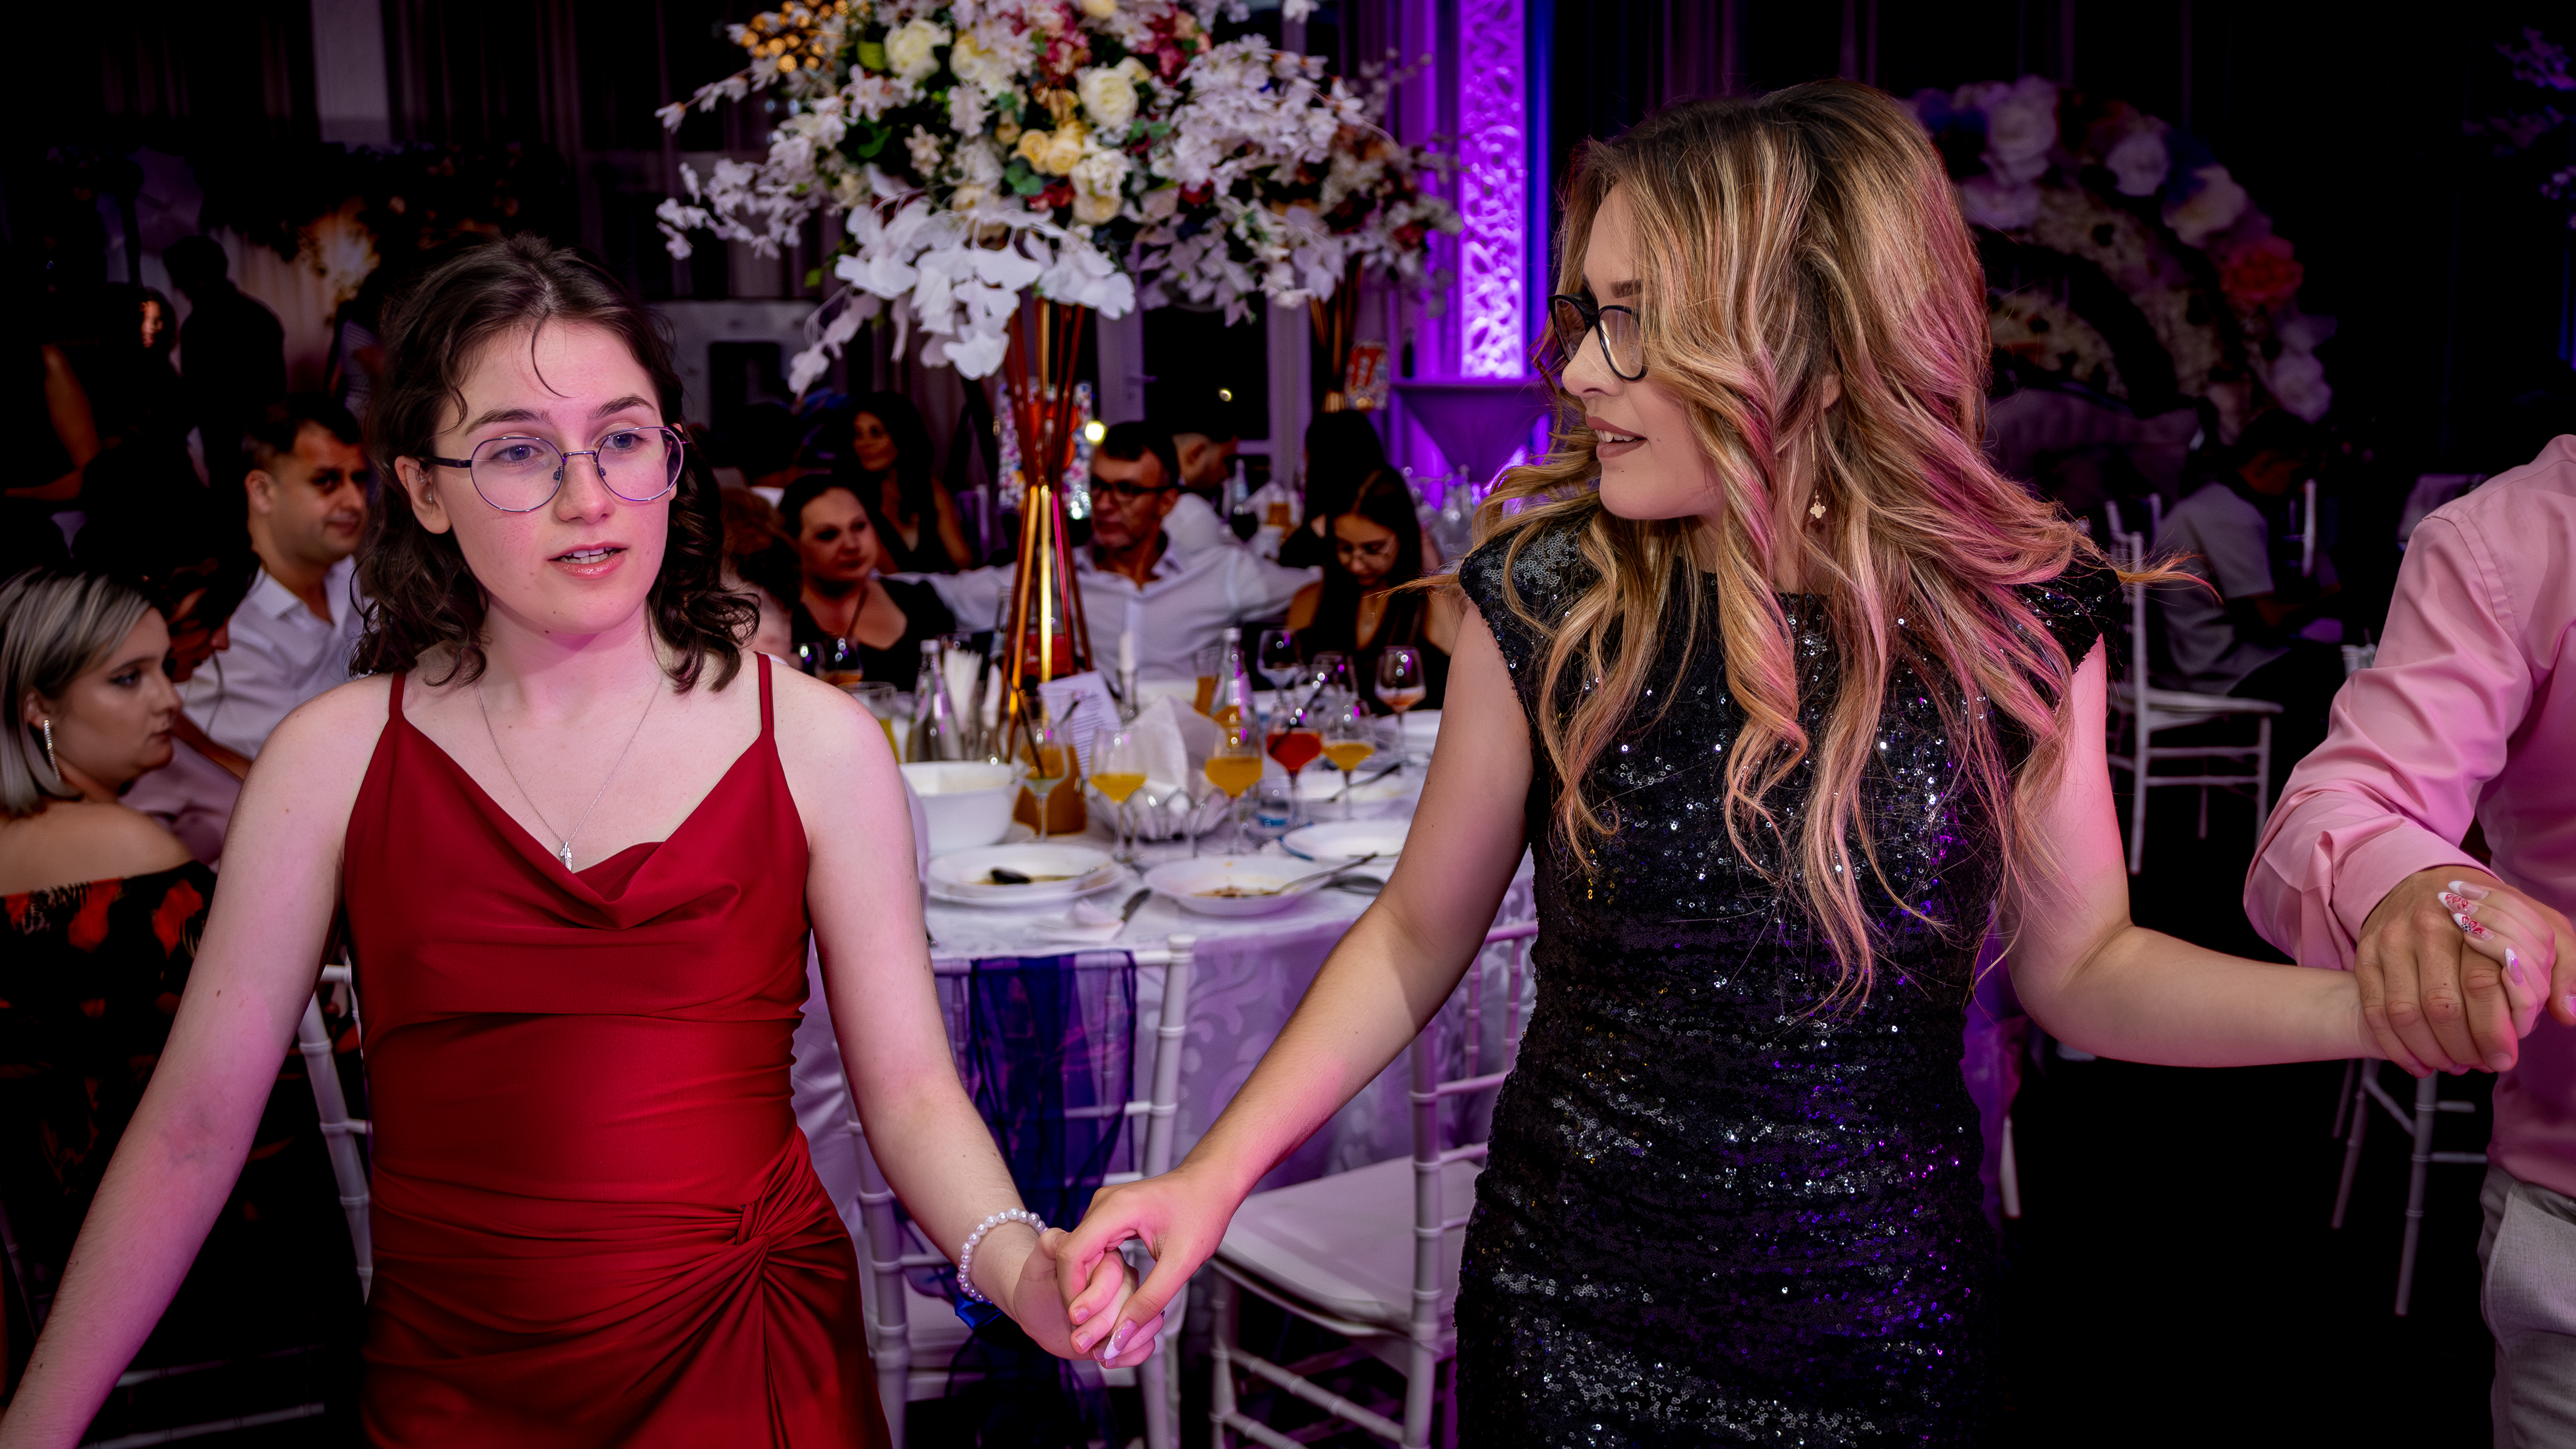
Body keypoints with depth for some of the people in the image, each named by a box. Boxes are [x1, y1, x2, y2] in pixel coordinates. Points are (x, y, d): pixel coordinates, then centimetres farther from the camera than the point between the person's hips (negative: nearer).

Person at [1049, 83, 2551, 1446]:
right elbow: (1421, 936, -1)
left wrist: (2385, 1001, -15)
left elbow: (2079, 962, 1)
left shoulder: (2011, 615, -11)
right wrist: (1216, 1173, -9)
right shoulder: (1548, 599, -12)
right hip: (1570, 1324, 0)